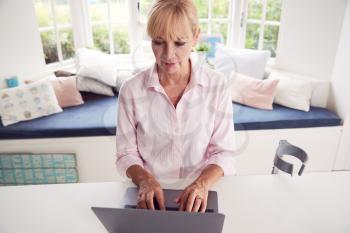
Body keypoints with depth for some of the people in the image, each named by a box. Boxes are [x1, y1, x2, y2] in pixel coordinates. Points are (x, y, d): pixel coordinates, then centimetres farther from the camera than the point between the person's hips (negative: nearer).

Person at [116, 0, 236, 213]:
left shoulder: (218, 85, -6)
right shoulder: (131, 90, -7)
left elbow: (224, 152, -3)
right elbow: (126, 154, -1)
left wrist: (203, 182, -20)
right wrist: (144, 179, -19)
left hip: (198, 195, 1)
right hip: (151, 195, 0)